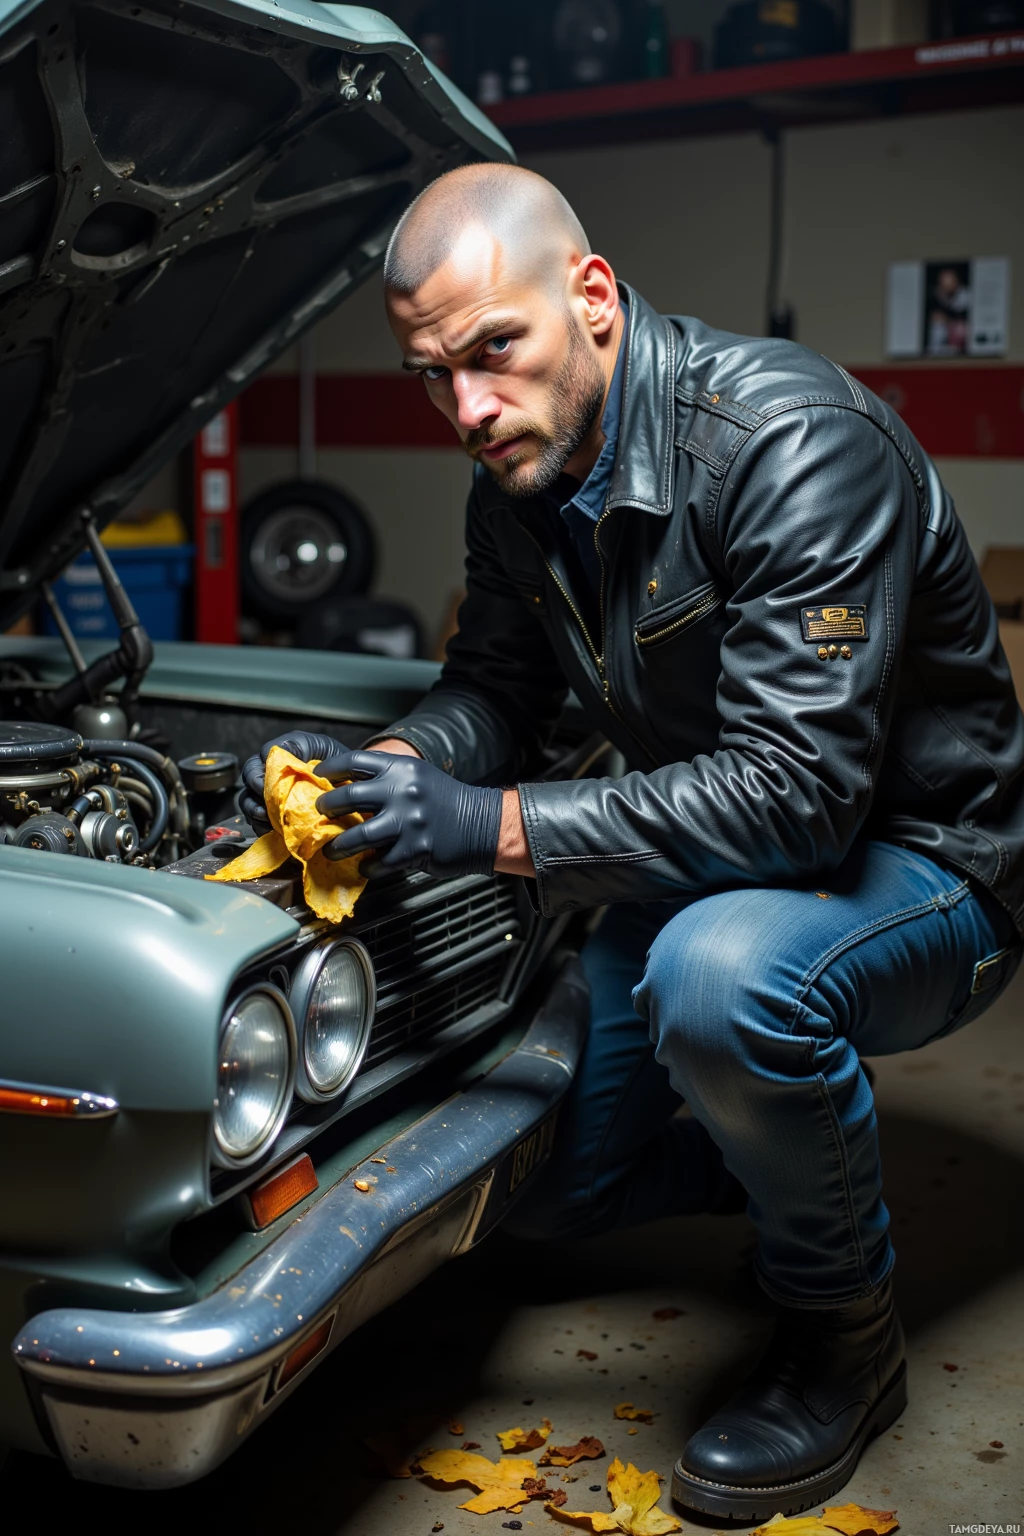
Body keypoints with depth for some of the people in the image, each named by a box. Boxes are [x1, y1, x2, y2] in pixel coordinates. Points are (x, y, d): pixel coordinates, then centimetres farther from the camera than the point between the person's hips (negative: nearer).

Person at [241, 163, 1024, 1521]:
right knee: (540, 1186, 8)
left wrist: (497, 828, -37)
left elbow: (797, 790, -36)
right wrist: (376, 768, -17)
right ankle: (798, 1145, 34)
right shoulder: (518, 480, -4)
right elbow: (495, 693, 6)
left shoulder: (796, 441, -30)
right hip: (714, 858, 8)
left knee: (718, 974, -41)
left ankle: (844, 1332, -12)